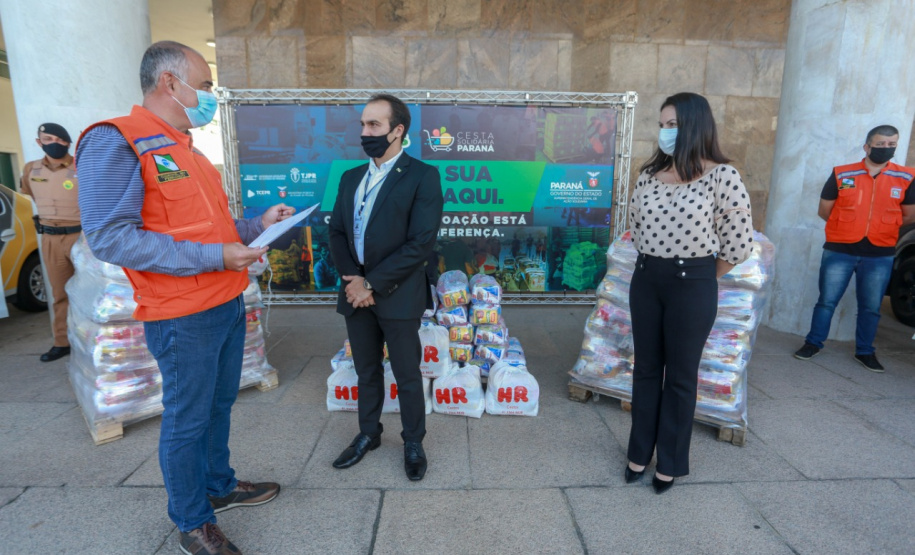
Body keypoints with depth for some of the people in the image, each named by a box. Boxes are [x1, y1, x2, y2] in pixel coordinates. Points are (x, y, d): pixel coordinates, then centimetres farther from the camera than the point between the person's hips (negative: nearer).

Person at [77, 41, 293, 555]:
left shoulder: (188, 150, 15)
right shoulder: (115, 141, -13)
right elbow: (110, 238, -22)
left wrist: (258, 224, 6)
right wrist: (212, 257, -23)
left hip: (228, 305, 9)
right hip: (183, 318, -8)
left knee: (220, 404, 21)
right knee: (188, 420, 7)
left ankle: (220, 486, 41)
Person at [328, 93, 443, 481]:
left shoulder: (423, 177, -9)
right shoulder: (351, 177, 11)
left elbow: (420, 244, -16)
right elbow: (337, 232, 9)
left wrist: (372, 283, -16)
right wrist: (351, 279, -8)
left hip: (398, 296, -5)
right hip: (356, 292, 6)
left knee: (407, 375, 9)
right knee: (366, 371, 18)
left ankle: (414, 443, 29)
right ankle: (368, 434, 38)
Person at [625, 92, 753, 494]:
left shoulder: (721, 176, -12)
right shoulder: (650, 173, 4)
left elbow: (739, 243, -8)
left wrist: (699, 278, 3)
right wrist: (651, 261, 13)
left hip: (692, 285, -5)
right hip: (646, 279, 5)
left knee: (680, 376, 8)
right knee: (646, 369, 13)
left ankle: (670, 461, 26)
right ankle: (640, 451, 30)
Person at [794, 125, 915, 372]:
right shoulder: (841, 175, -1)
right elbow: (824, 211, 5)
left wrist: (881, 226, 7)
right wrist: (847, 224, 6)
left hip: (880, 255, 2)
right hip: (839, 251, -1)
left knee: (871, 307, 10)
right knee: (827, 301, 4)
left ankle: (865, 351, 24)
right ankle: (813, 343, 17)